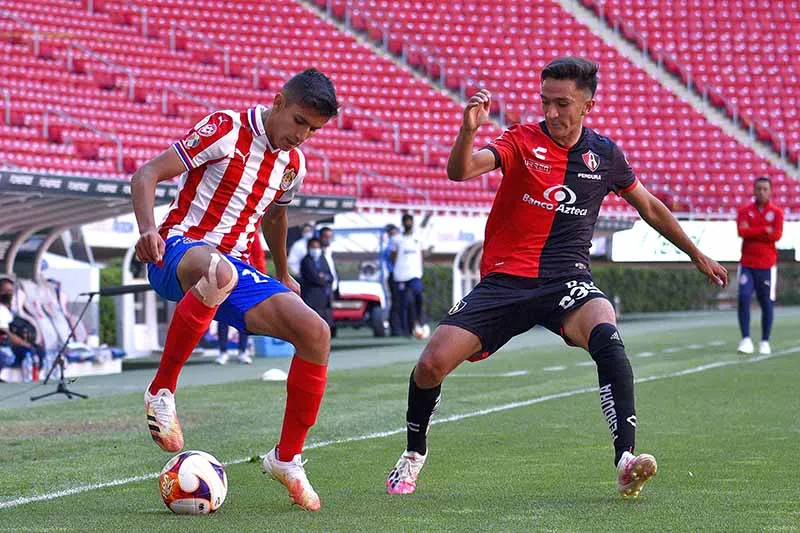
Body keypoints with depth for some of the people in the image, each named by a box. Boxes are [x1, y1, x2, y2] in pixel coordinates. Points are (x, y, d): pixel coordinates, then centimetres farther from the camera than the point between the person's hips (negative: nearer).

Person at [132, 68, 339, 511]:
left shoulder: (293, 164, 14)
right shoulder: (227, 130, -7)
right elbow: (147, 175, -10)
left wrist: (283, 277, 44)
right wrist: (147, 229, -27)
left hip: (236, 267, 7)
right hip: (179, 252, -7)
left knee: (315, 332, -13)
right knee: (218, 270, -45)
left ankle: (287, 458, 1)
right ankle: (161, 391, -30)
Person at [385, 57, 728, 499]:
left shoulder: (605, 154, 7)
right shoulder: (522, 142, -2)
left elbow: (649, 206, 23)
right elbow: (460, 171, -19)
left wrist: (696, 255, 29)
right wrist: (468, 130, -39)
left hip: (567, 281, 1)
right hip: (504, 279, 0)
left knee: (606, 336, -33)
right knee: (432, 363, -12)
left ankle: (625, 460, -36)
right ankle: (414, 450, 18)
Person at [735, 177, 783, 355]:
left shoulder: (776, 212, 3)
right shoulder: (745, 211, 5)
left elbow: (777, 235, -11)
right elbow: (742, 232, -12)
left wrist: (753, 232, -11)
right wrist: (765, 230, -13)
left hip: (767, 266, 0)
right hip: (747, 265, 0)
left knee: (767, 303, 3)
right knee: (744, 298, -14)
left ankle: (765, 342, 13)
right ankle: (746, 339, -11)